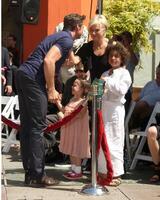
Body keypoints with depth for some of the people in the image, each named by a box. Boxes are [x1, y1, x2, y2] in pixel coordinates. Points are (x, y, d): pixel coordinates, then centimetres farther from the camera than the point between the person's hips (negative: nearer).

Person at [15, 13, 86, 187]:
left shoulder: (59, 36, 25)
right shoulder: (67, 40, -6)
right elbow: (48, 61, -20)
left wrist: (51, 90, 27)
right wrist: (51, 89, -13)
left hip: (23, 75, 10)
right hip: (32, 78, -10)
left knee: (27, 126, 9)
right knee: (37, 127, -7)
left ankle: (30, 172, 14)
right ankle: (36, 175, -4)